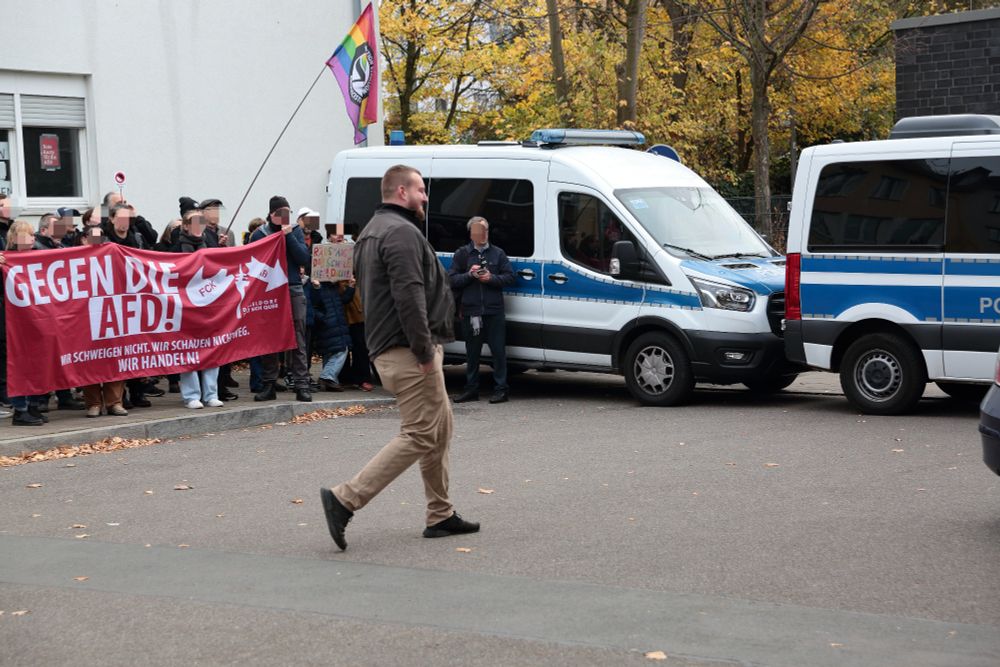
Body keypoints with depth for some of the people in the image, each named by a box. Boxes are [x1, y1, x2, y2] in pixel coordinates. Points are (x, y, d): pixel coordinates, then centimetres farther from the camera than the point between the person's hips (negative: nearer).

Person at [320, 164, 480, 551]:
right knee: (420, 436, -10)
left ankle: (441, 515, 21)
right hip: (408, 351, -11)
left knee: (440, 428, 17)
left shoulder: (371, 232, 21)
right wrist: (424, 349, -23)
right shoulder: (401, 232, -14)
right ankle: (345, 499, -14)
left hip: (385, 347, 11)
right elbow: (408, 294, -25)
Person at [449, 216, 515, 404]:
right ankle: (471, 390, 16)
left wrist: (491, 278, -12)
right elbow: (451, 280, 3)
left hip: (494, 311, -1)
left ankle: (500, 389, 4)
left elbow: (510, 277, 4)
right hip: (470, 311, 1)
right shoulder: (462, 254, 8)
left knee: (498, 351, -2)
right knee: (472, 352, 8)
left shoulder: (498, 253, 9)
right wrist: (469, 275, -12)